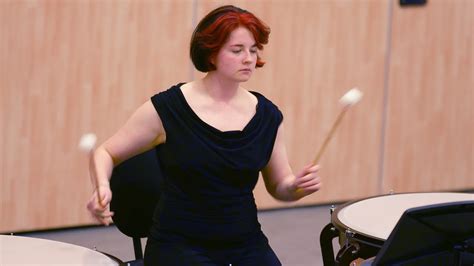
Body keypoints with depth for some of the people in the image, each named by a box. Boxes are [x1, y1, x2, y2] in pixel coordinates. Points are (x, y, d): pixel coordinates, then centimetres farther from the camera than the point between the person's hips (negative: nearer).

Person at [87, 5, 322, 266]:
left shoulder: (267, 116, 2)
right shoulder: (168, 108, -10)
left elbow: (279, 186, 14)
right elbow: (105, 153, 0)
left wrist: (299, 185, -9)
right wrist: (102, 187, -20)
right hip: (179, 245, -4)